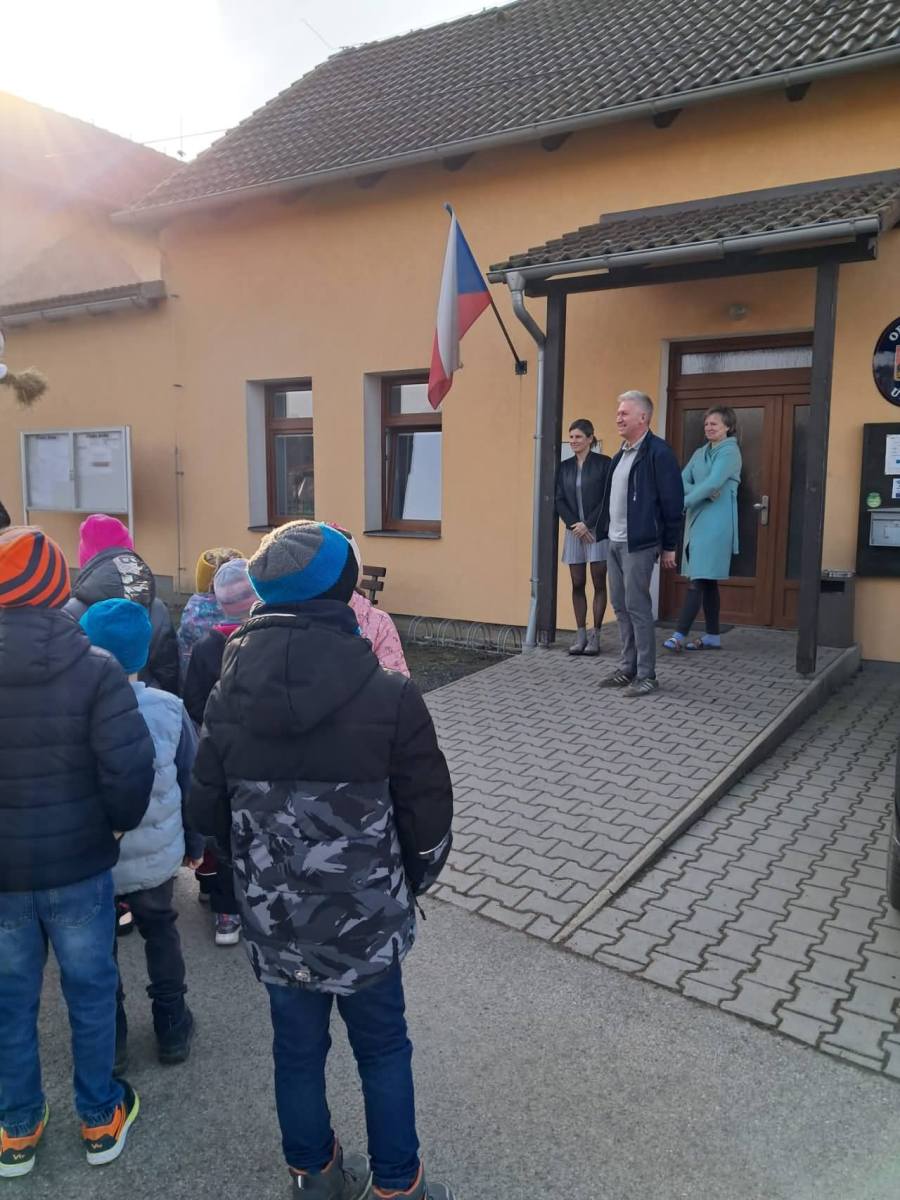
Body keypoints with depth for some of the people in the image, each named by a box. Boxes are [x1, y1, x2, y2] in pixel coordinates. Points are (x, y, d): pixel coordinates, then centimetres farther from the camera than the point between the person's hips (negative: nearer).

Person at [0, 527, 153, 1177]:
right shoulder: (95, 668, -17)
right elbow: (129, 770, -19)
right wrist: (117, 824, 1)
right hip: (79, 863, -2)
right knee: (91, 993, 17)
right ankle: (100, 1120, 34)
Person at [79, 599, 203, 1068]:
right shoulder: (169, 709, -16)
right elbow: (190, 784, -5)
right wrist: (194, 843, 11)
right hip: (155, 856, 1)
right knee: (160, 932, 25)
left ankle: (109, 1040, 36)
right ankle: (172, 1029, 35)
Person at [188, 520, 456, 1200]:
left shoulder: (230, 696, -10)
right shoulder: (390, 696, -20)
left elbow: (208, 812, -1)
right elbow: (429, 814, -13)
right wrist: (410, 883, 7)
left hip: (272, 921, 3)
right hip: (365, 919, -3)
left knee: (298, 1050, 23)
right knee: (383, 1051, 19)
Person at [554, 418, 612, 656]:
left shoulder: (604, 463, -3)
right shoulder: (564, 467, 10)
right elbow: (559, 500, 7)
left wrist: (587, 524, -12)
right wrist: (574, 524, -7)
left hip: (598, 531, -4)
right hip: (574, 532, 4)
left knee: (598, 583, 0)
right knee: (577, 584, 5)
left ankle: (595, 636, 5)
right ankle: (580, 635, 11)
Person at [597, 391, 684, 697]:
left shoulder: (658, 452, -12)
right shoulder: (622, 453, 14)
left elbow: (672, 501, -13)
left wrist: (669, 546, -11)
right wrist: (605, 531, 14)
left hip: (639, 544, -9)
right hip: (615, 543, 9)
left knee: (638, 608, -4)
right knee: (621, 607, 13)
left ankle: (646, 675, 5)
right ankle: (627, 668, 23)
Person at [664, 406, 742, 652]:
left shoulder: (730, 451, -4)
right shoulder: (700, 453, 17)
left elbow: (713, 483, -17)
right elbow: (682, 482, 5)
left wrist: (682, 504, -17)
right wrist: (704, 492, -13)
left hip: (715, 522, -8)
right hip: (696, 519, 8)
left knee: (700, 579, -11)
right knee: (707, 581, 9)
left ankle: (680, 634, -15)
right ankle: (713, 636, 14)